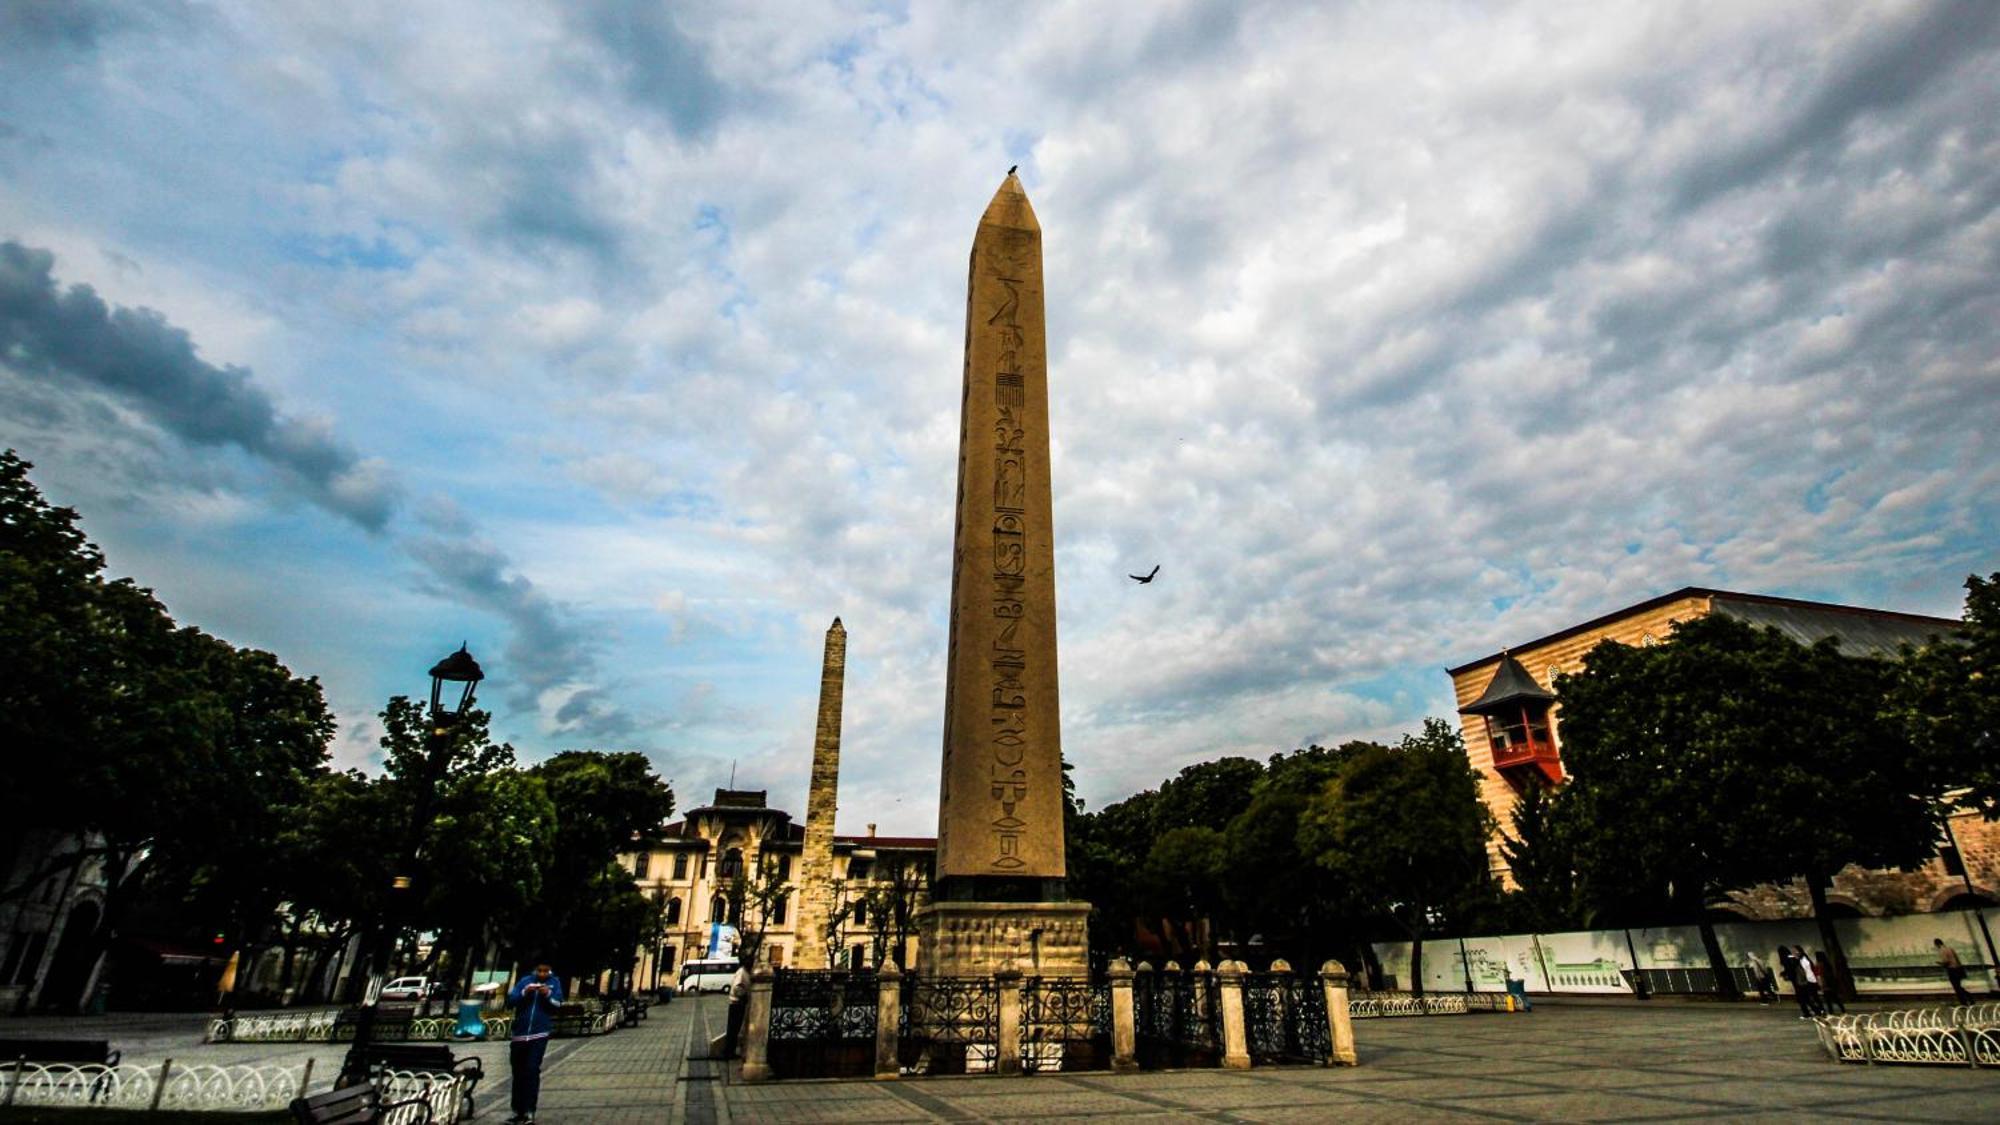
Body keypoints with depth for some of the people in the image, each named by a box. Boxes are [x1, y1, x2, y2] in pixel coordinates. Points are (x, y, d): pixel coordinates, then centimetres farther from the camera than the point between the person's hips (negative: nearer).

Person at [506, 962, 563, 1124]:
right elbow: (510, 1001, -4)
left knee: (532, 1070, -13)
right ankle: (518, 1112, 26)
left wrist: (548, 995, -23)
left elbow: (558, 1003, -6)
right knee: (518, 1073, 13)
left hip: (539, 1034, -3)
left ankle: (529, 1112, -11)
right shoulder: (525, 980, 4)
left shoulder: (554, 982, 1)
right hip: (519, 1034, 3)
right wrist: (524, 992, -20)